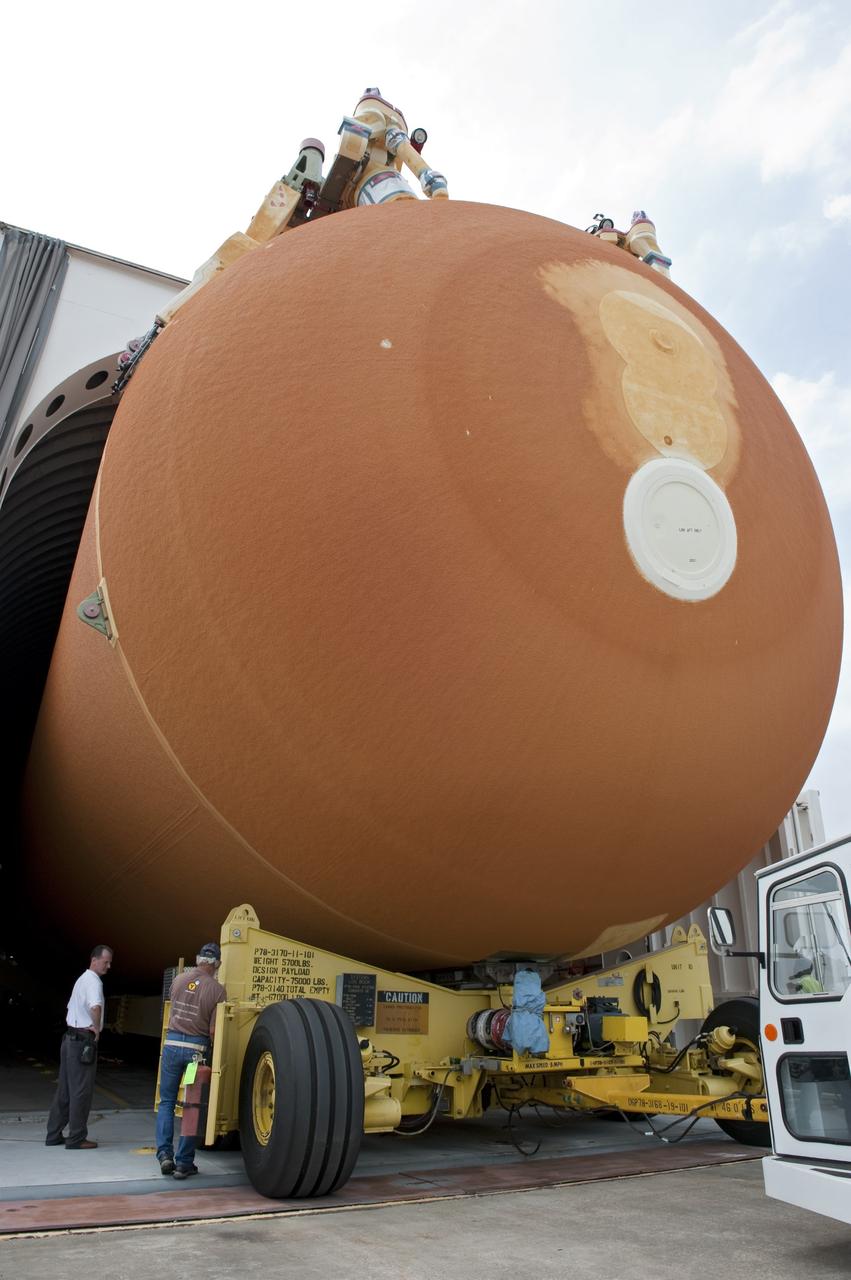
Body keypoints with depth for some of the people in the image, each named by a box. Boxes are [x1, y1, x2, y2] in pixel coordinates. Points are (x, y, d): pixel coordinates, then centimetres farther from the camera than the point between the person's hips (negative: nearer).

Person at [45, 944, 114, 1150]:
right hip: (84, 1041, -10)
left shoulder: (82, 979, 18)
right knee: (81, 1090, -3)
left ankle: (53, 1135, 21)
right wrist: (97, 1027, -20)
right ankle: (76, 1139, 2)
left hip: (70, 1038, 10)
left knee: (65, 1090, 15)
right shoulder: (93, 981, -15)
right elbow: (96, 1006, -35)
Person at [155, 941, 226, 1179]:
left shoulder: (179, 979, 0)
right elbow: (213, 1031, -12)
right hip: (198, 1048, -2)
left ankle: (165, 1154, 6)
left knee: (166, 1102, 17)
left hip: (172, 1043, 2)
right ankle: (183, 1163, 13)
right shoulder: (217, 990, -11)